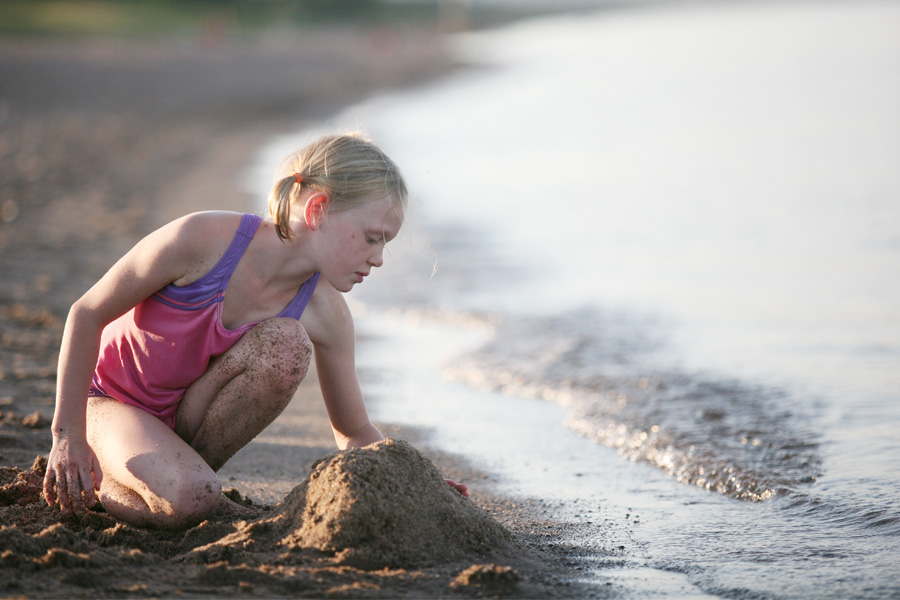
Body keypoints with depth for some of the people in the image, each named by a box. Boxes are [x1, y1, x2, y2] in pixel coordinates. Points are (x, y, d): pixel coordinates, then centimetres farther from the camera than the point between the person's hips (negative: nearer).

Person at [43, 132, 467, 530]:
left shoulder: (324, 314, -16)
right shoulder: (201, 240, -29)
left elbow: (355, 433, -2)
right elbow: (87, 314, -17)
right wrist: (68, 434, -17)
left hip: (187, 416, 4)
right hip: (109, 401, -4)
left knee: (286, 343, -25)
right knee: (188, 500, -34)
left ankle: (186, 464, -9)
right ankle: (93, 479, -2)